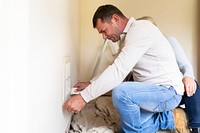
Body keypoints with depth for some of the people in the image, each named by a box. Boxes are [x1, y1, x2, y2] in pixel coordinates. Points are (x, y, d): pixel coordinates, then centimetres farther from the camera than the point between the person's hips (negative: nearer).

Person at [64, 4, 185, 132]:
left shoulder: (140, 29, -20)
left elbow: (119, 71, -29)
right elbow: (117, 69, 19)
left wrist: (84, 97, -28)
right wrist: (91, 84, 11)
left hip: (168, 90, -10)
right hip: (152, 91, 10)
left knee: (120, 92, -32)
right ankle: (166, 119, 19)